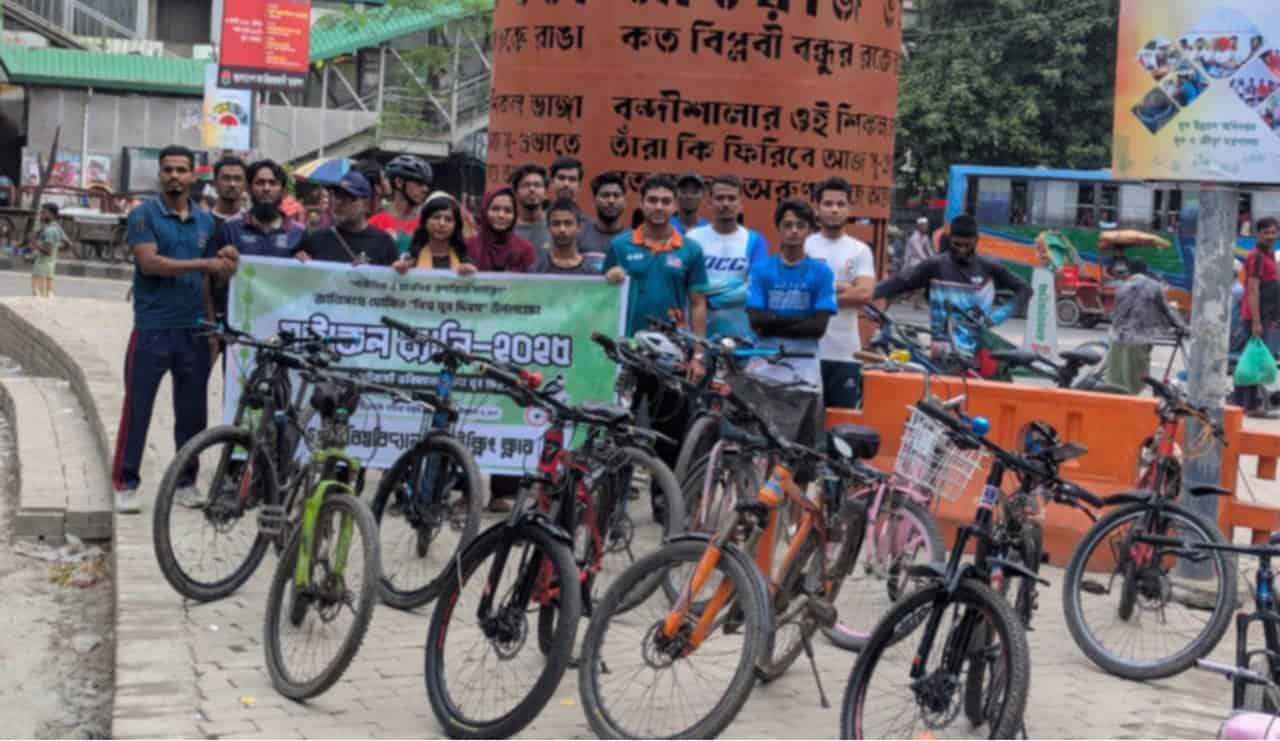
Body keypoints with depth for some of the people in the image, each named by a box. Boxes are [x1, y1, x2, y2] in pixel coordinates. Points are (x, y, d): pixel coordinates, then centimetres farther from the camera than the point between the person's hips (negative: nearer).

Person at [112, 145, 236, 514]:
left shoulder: (206, 221, 13)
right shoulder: (144, 215, -1)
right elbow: (150, 262, -15)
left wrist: (226, 265, -5)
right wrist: (203, 264, -18)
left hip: (194, 330, 4)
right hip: (152, 329, -4)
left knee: (193, 411, 8)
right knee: (137, 407, -2)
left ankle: (186, 482, 19)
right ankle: (125, 484, 4)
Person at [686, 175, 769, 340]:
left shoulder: (754, 241, 4)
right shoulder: (693, 238, 4)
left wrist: (712, 300, -12)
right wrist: (734, 284, -10)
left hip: (740, 334, 0)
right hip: (698, 332, 0)